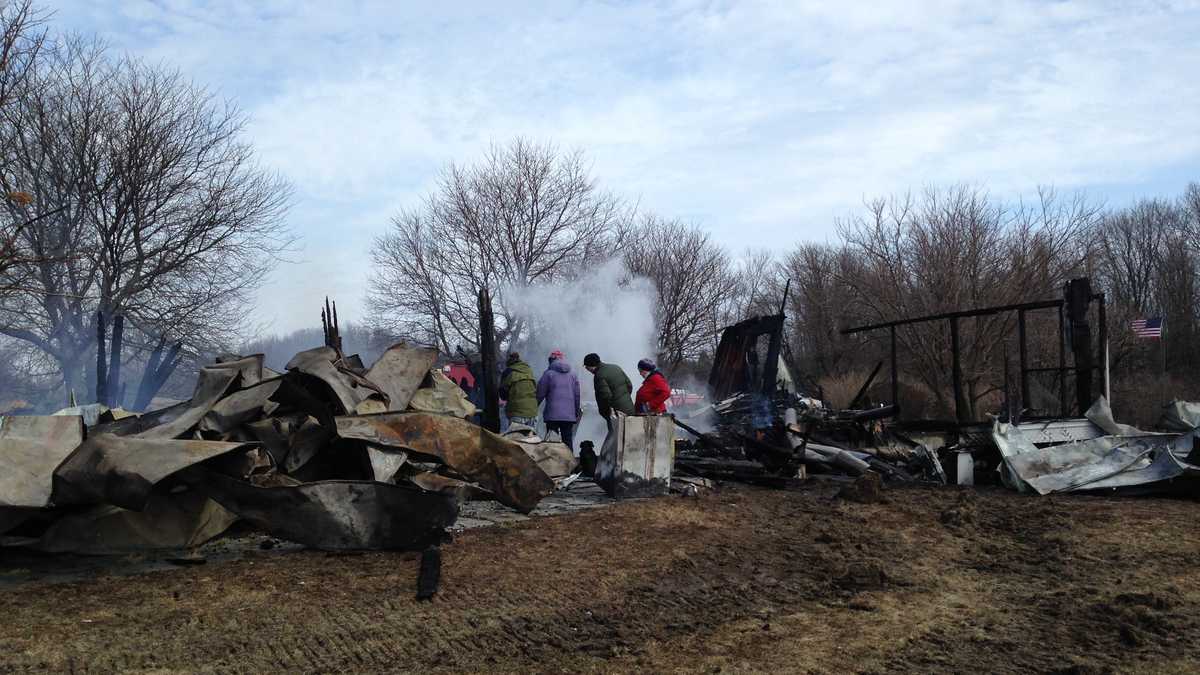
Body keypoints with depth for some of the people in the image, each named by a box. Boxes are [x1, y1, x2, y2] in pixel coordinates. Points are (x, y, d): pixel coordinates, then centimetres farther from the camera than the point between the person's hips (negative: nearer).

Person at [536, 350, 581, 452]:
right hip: (569, 415, 4)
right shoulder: (573, 375, 12)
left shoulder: (548, 373, -2)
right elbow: (577, 395, 15)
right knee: (568, 440, 7)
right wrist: (577, 411, 24)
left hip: (552, 415, -4)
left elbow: (540, 394, -2)